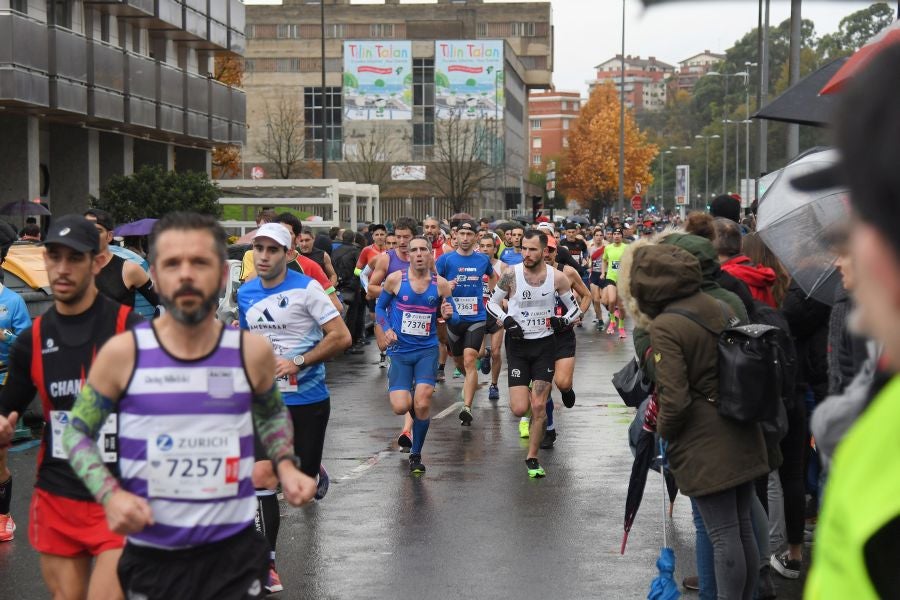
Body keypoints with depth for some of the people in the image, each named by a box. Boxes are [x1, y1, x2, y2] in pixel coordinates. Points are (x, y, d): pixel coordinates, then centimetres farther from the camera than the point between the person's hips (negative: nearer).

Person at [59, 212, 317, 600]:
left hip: (234, 553, 0)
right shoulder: (123, 353, -7)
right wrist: (110, 495, -11)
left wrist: (285, 465, 3)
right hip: (151, 555, 0)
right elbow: (77, 432, 4)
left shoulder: (252, 352, -2)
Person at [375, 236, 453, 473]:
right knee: (401, 407, -10)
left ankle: (416, 454, 9)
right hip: (400, 350, 0)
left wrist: (448, 314, -12)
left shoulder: (440, 284, -1)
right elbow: (380, 307, 8)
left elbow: (448, 313, 12)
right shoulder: (395, 279, -4)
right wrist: (387, 329, -8)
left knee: (422, 404, -12)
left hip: (427, 350, 0)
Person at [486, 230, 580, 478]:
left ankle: (532, 458, 12)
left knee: (539, 407, -5)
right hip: (518, 344, 0)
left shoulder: (556, 278, -5)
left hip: (544, 345, 0)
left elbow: (575, 308, 7)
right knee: (519, 409, -7)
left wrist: (563, 320, -13)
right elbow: (492, 303, 4)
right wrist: (506, 320, -14)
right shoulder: (511, 274, -8)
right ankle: (526, 394, 31)